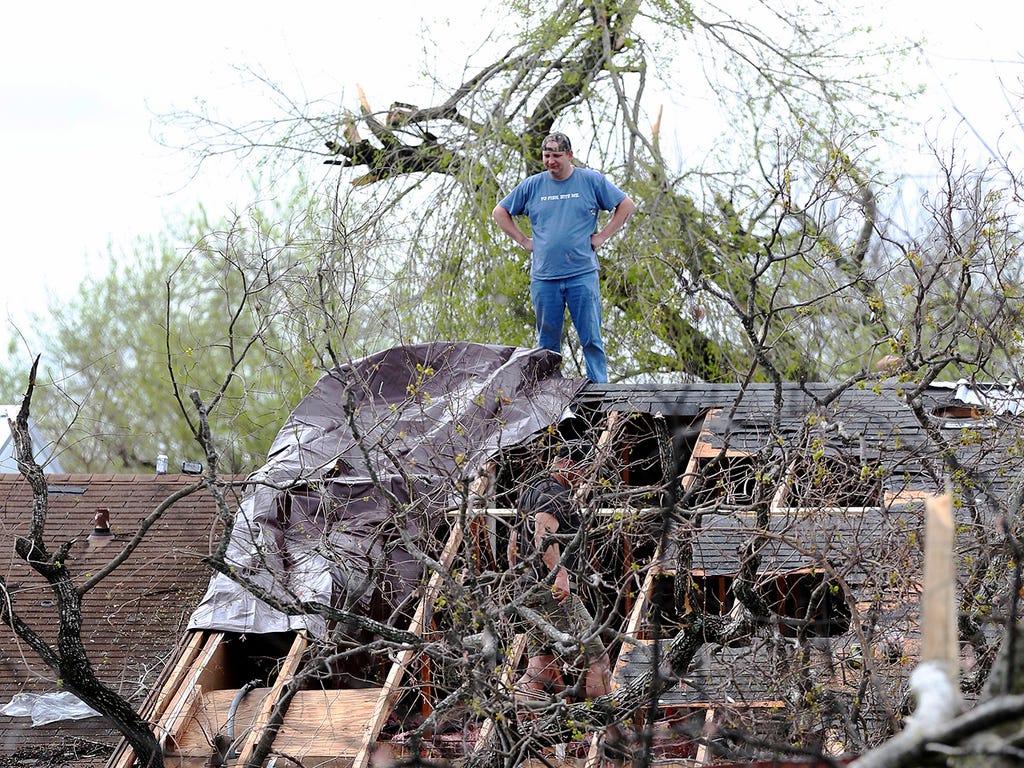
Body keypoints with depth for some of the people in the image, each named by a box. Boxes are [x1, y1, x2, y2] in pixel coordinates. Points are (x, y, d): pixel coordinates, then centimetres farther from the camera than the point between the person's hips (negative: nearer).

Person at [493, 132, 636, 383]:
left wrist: (602, 236, 3)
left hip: (582, 275, -2)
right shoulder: (532, 185, 9)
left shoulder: (591, 181, 4)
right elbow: (500, 212, 19)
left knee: (591, 339, -5)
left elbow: (626, 205, 9)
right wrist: (523, 240, 9)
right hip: (543, 276, 2)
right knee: (547, 342, 7)